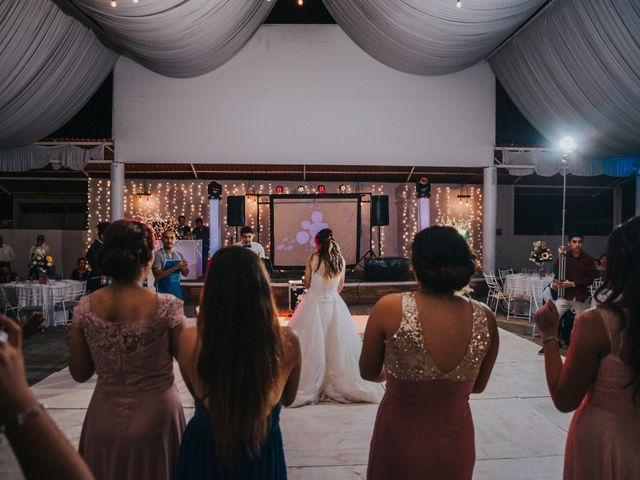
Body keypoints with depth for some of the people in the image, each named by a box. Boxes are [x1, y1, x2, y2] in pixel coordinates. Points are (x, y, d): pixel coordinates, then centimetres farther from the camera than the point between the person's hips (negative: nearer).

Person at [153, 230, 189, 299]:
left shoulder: (179, 254, 7)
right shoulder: (158, 255, -9)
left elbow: (185, 274, 13)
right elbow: (157, 275, -19)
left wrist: (184, 268, -11)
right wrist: (175, 267, -24)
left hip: (177, 291, 5)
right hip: (163, 292, -5)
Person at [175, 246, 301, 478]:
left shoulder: (190, 341, -25)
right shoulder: (287, 342, -24)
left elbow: (196, 392, -2)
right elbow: (288, 398, -3)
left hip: (203, 453, 0)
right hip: (264, 454, 0)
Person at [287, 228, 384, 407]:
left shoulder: (312, 258, -10)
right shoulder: (341, 260, 0)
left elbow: (307, 283, -1)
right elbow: (340, 287, 9)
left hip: (314, 304, -3)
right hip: (335, 305, 3)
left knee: (313, 346, 4)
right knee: (337, 344, 11)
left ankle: (308, 387, 12)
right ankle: (341, 384, 19)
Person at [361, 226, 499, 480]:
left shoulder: (389, 308, -21)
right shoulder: (485, 318, -14)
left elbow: (368, 372, -5)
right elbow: (478, 386, 3)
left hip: (399, 443, -2)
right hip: (455, 448, 2)